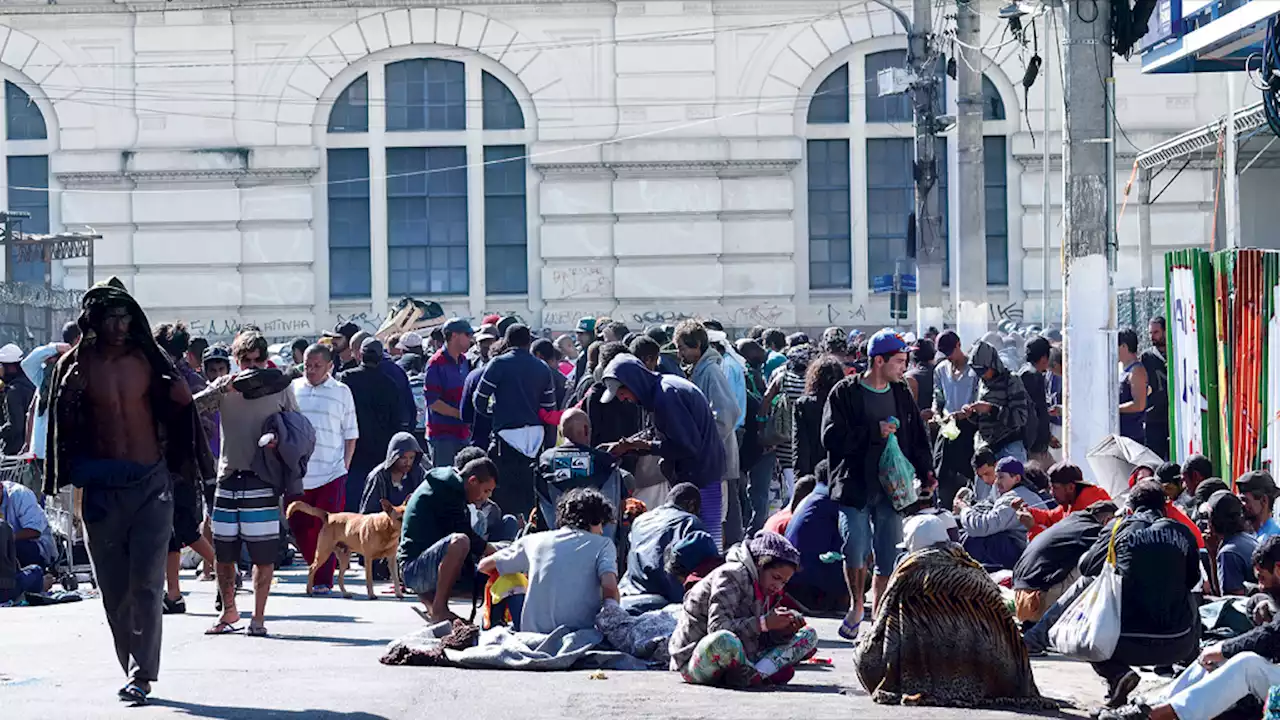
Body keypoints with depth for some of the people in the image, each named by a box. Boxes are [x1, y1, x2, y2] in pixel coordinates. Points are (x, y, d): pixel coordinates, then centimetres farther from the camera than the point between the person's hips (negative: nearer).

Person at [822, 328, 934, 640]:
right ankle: (856, 606, 8)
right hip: (855, 488, -4)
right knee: (856, 551, -15)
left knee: (889, 558, 3)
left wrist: (926, 472, 5)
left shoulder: (902, 395, 13)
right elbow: (832, 438, -11)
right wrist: (874, 432, -16)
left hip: (891, 489, 4)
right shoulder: (845, 393, -2)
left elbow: (918, 437, 21)